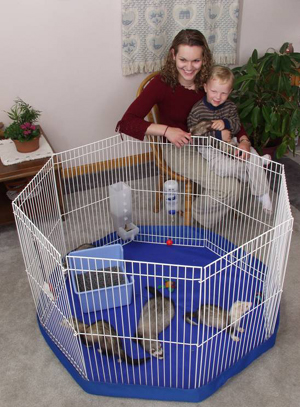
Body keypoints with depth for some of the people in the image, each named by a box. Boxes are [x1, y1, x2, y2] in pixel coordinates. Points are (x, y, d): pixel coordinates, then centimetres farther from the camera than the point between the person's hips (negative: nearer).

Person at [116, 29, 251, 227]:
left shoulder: (209, 81, -6)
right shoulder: (162, 83, -18)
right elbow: (126, 123, -24)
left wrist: (243, 140, -17)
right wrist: (166, 130, -36)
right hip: (179, 149, -5)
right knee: (230, 188, -21)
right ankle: (197, 214, 13)